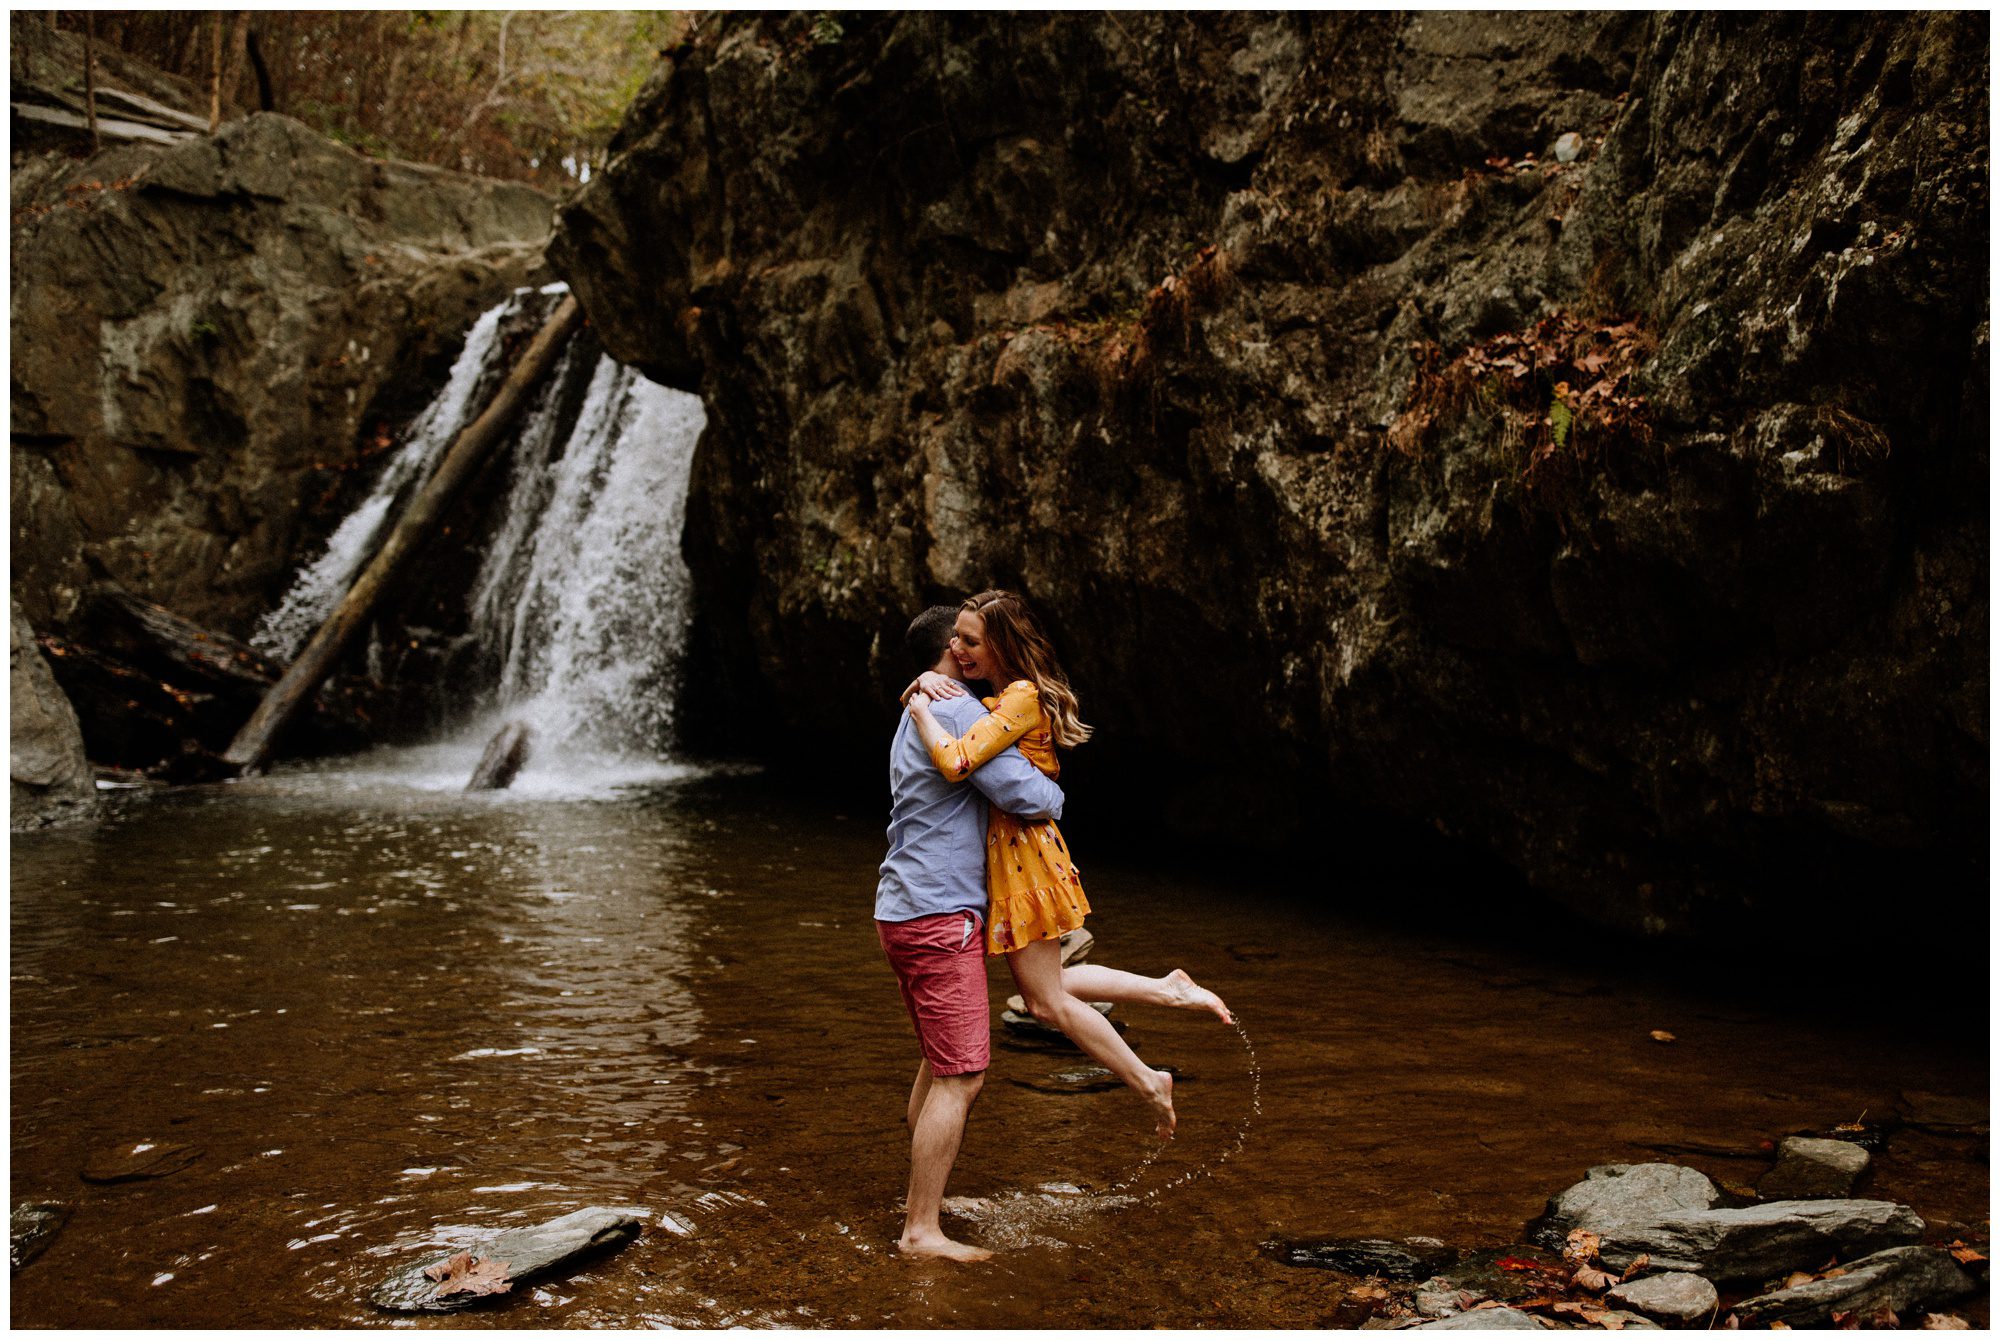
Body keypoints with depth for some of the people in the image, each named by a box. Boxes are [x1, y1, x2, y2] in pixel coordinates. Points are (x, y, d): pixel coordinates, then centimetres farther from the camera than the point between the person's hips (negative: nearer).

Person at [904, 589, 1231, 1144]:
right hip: (1013, 851, 10)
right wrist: (929, 680, 1)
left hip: (1022, 851, -10)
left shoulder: (1023, 697, -20)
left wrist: (920, 707, -16)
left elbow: (954, 762, -32)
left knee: (1047, 1001, 3)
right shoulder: (1010, 694, 10)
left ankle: (1150, 1084, 16)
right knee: (1048, 986, 21)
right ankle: (1168, 989, 26)